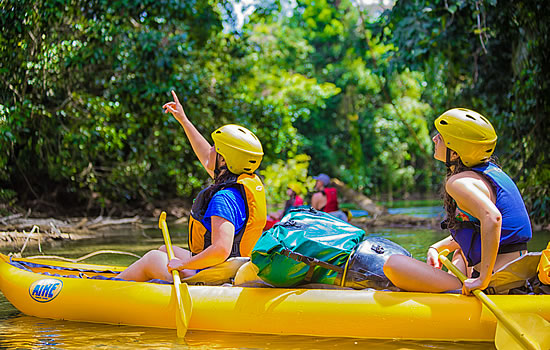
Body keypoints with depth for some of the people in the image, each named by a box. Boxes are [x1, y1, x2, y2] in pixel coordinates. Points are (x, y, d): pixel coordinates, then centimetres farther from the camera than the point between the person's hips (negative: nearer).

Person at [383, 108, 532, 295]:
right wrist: (437, 248, 19)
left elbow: (492, 218, -32)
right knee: (460, 253, 42)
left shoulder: (459, 182, -14)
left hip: (494, 284, -10)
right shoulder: (491, 170, 14)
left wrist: (483, 280, -30)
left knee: (393, 264, -13)